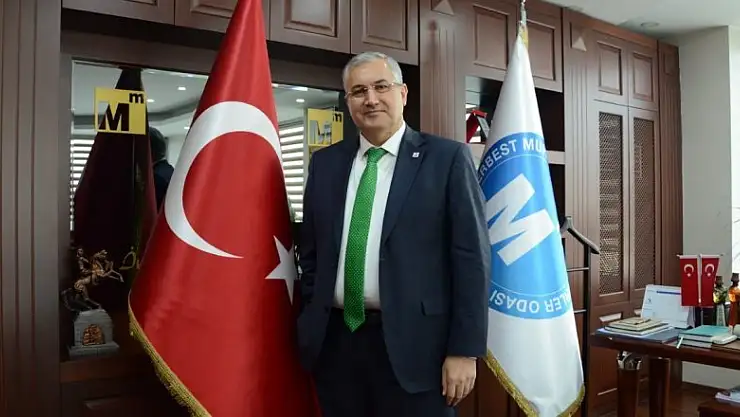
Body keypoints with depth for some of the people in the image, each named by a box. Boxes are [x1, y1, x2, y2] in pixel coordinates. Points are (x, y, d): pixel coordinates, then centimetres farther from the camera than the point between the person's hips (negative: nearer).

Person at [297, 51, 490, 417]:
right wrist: (309, 325, 9)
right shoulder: (325, 163, 8)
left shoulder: (447, 158, -4)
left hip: (412, 344, -3)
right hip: (334, 342, 4)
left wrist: (464, 350, -10)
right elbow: (310, 252, 13)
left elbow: (471, 258, -7)